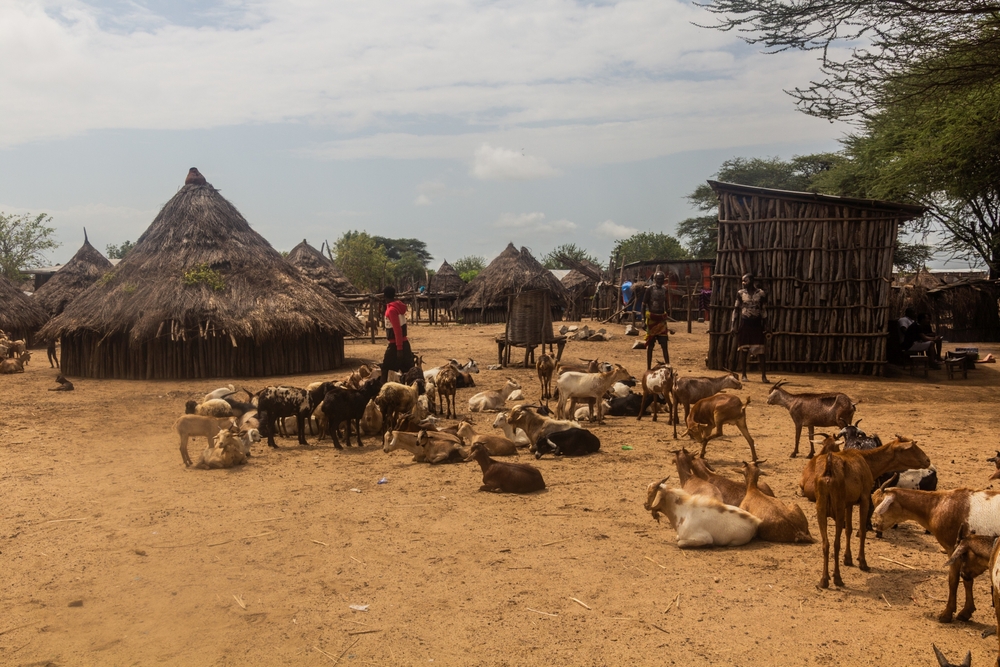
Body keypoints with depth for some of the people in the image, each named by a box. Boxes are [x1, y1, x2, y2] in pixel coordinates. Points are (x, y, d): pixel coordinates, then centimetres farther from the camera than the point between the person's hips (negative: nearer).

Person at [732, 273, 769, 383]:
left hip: (757, 324, 0)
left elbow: (764, 311, 5)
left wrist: (765, 326, 1)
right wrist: (734, 325, -2)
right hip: (744, 324, 0)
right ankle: (744, 375, 11)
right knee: (743, 349, 2)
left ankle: (763, 375, 1)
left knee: (761, 350, -4)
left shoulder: (761, 293, 1)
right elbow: (736, 310, 5)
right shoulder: (740, 293, 2)